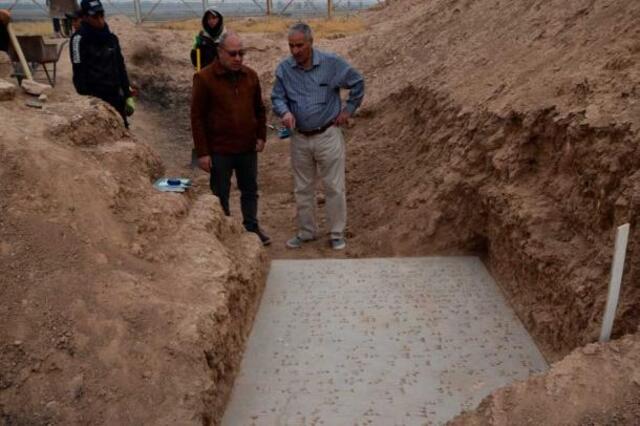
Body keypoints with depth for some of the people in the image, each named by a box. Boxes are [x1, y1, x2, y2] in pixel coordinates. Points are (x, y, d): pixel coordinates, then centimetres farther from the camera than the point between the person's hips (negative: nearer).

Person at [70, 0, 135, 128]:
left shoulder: (111, 38, 9)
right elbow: (79, 73, -13)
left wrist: (128, 96, 9)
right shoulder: (80, 39, -8)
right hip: (94, 97, -6)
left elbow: (121, 67, 13)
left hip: (115, 95, 6)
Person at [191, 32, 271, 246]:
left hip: (248, 148, 4)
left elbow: (259, 109, 15)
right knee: (220, 194, 7)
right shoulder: (204, 78, -9)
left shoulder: (250, 75, 5)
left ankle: (252, 227, 32)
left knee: (250, 190, 16)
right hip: (219, 150, -4)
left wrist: (261, 136, 5)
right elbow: (197, 117, -9)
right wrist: (202, 152, -12)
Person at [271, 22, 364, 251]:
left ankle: (337, 233, 18)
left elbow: (357, 83, 2)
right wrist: (285, 112, -21)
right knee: (302, 189, 13)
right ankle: (306, 231, 29)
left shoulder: (332, 63, -11)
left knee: (334, 188, 3)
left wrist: (349, 109, 1)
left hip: (328, 135, -3)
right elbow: (277, 97, 0)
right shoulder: (284, 69, -5)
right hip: (299, 138, 3)